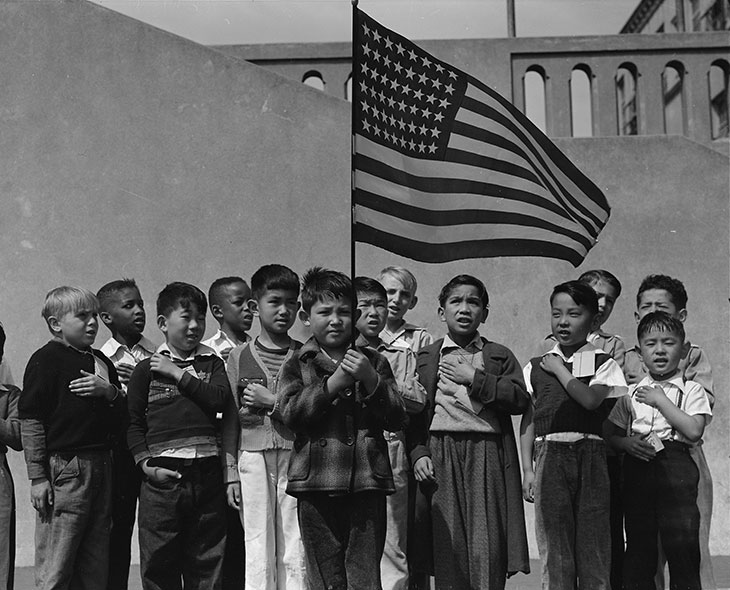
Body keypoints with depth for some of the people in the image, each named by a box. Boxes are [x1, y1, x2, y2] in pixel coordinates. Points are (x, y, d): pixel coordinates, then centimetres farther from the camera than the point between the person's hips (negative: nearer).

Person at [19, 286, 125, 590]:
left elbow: (120, 419, 18)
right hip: (64, 469, -7)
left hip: (100, 466, 7)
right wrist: (37, 477, -12)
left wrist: (110, 391, -4)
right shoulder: (45, 360, -5)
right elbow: (30, 422, -9)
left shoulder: (101, 362, 16)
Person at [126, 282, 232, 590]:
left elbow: (220, 398, -7)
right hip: (163, 475, -2)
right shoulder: (147, 369, 5)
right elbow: (133, 422, 2)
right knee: (159, 564, 3)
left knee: (207, 564, 8)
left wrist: (179, 374, -6)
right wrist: (146, 463, -9)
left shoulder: (212, 363, 12)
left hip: (206, 474, 2)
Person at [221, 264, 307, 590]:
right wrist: (231, 474, 4)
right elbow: (230, 420, 8)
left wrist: (272, 401, -9)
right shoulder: (239, 357, 8)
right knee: (258, 549, 2)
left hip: (296, 456, 0)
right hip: (253, 456, 1)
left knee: (295, 551, 0)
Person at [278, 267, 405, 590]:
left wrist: (371, 381, -10)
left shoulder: (374, 362, 12)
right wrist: (333, 383, -15)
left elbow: (397, 419, 5)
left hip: (367, 484, 1)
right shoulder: (297, 365, 9)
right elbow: (290, 413, -8)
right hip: (316, 484, 0)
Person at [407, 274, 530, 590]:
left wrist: (475, 380, -8)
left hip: (488, 456, 0)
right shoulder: (426, 358, 14)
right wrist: (418, 453, -5)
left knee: (487, 549, -5)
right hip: (440, 455, 0)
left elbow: (521, 399, -2)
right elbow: (413, 411, 8)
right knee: (447, 546, -2)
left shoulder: (500, 356, 13)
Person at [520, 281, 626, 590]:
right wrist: (527, 469, 3)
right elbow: (528, 419, 11)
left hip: (590, 456, -1)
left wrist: (559, 369, -2)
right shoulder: (536, 366, 13)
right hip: (550, 456, 1)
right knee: (554, 545, 1)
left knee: (593, 542, -1)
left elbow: (591, 399, -12)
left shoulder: (603, 363, 8)